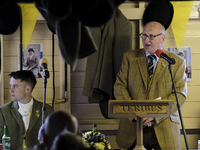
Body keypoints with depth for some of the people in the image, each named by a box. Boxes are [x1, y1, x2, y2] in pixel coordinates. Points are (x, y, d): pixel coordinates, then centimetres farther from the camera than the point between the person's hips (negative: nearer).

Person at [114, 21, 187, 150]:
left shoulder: (177, 63, 5)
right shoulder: (130, 57, 10)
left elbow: (180, 94, -2)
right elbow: (120, 86, 5)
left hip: (164, 127, -1)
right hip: (132, 125, 1)